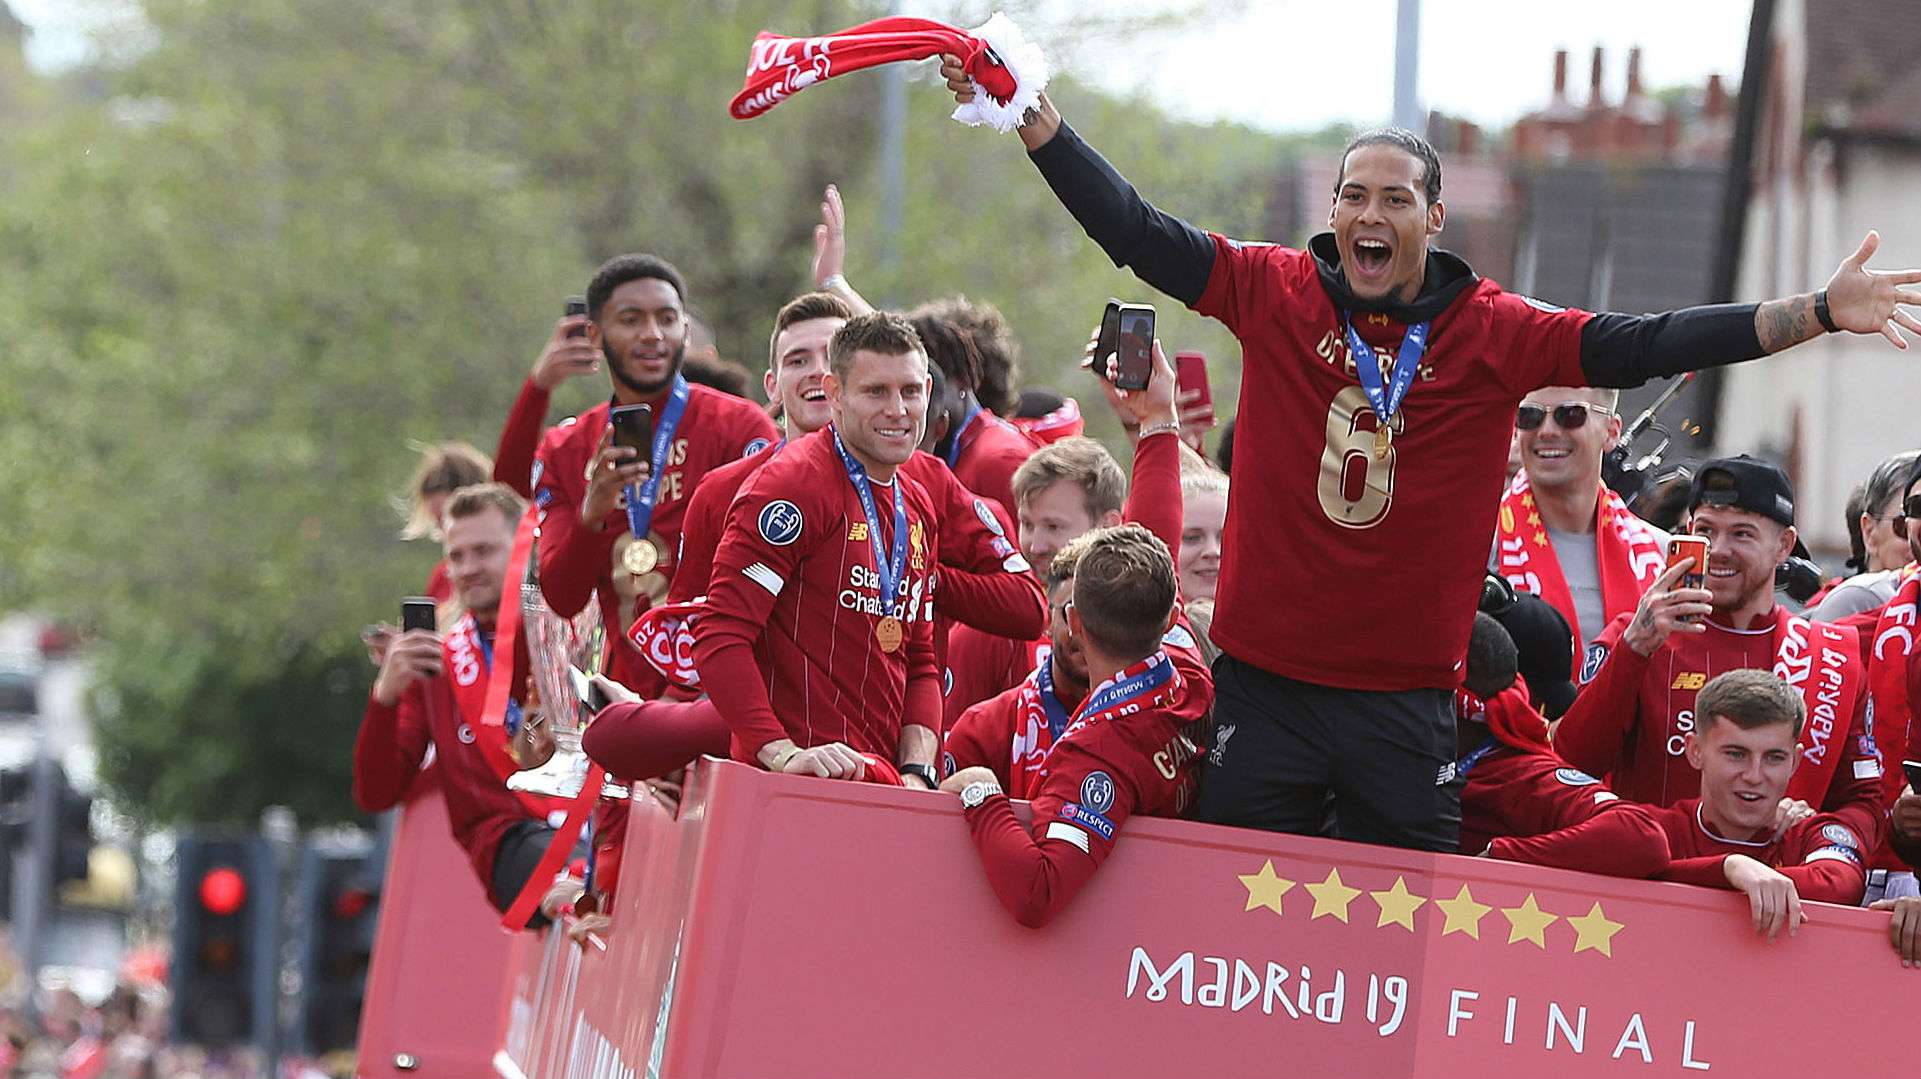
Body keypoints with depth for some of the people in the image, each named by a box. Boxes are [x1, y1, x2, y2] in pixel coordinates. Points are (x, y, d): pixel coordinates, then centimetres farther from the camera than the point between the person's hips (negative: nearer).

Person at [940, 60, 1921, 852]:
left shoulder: (1496, 334, -1)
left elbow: (1641, 346, -6)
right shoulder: (1273, 293, 0)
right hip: (1266, 681, 0)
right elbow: (1132, 231, -1)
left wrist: (1816, 313, -14)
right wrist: (1030, 116, -7)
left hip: (1407, 694, 0)